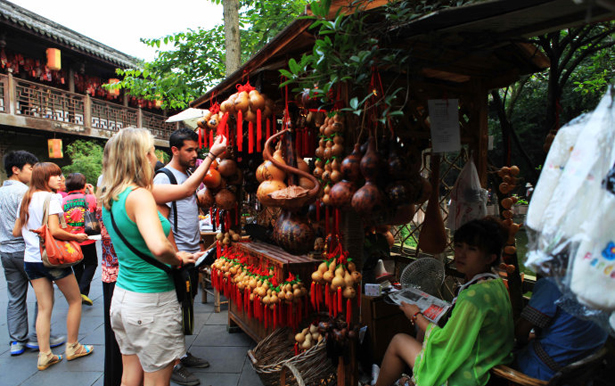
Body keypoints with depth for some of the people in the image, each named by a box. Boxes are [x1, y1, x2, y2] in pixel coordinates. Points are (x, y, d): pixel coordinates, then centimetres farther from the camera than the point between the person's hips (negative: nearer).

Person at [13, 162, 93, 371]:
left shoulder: (26, 199, 10)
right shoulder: (52, 198, -13)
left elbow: (16, 231, 14)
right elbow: (55, 230, -23)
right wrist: (76, 237, -9)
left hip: (31, 259, 7)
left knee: (44, 307, 10)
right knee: (75, 300, 10)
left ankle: (44, 355, 12)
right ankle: (72, 347, 19)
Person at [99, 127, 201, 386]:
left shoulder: (109, 197, 6)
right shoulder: (139, 195, -22)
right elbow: (159, 246, -37)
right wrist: (178, 259, -17)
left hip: (122, 296, 9)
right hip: (152, 301, -9)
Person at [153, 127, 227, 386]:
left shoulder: (189, 174, 12)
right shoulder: (164, 177, -14)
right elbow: (161, 222, -19)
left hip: (191, 255, 8)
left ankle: (181, 354, 31)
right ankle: (172, 365, 15)